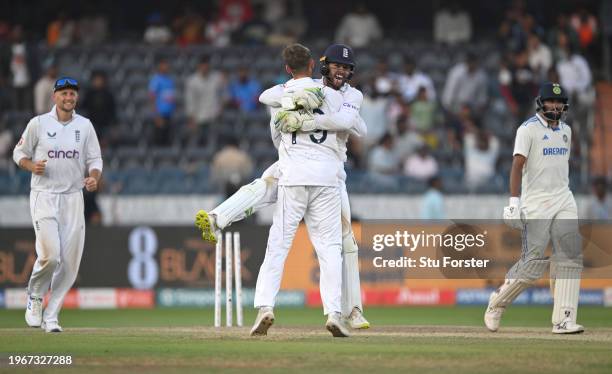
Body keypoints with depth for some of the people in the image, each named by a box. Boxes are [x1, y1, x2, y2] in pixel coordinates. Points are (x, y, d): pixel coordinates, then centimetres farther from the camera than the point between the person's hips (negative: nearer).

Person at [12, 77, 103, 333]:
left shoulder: (85, 126, 7)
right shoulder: (38, 124, 0)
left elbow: (95, 160, 9)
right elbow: (19, 153, 8)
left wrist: (93, 178, -12)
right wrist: (32, 166, -14)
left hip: (73, 197, 3)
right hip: (44, 195, -3)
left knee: (70, 261, -2)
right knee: (50, 254, -18)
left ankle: (51, 316, 8)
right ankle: (35, 297, 11)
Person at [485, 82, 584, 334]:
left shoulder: (565, 131, 15)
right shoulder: (529, 129, -7)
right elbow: (518, 165, -14)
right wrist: (514, 201, -23)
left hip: (563, 200, 6)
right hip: (536, 204, -6)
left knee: (570, 258, -7)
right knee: (533, 263, -8)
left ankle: (563, 320, -8)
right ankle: (498, 302, 15)